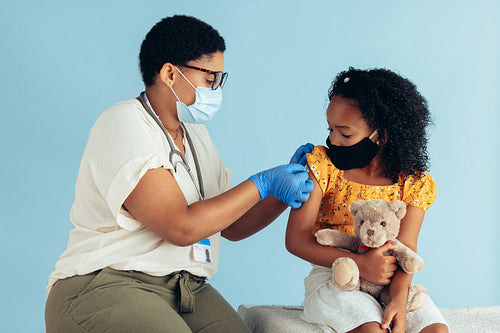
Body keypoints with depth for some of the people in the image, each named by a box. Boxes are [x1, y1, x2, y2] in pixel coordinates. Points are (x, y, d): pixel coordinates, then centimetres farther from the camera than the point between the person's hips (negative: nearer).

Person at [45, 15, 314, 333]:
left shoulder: (195, 134, 18)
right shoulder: (124, 125, -10)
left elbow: (232, 226, 18)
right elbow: (181, 228, -19)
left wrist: (287, 189, 5)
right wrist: (263, 184, -11)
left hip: (188, 290, 7)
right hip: (105, 284, -7)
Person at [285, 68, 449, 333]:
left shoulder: (413, 182, -2)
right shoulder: (322, 164, -6)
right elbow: (296, 239, -12)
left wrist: (399, 298, -28)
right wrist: (359, 263, -22)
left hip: (390, 282, 3)